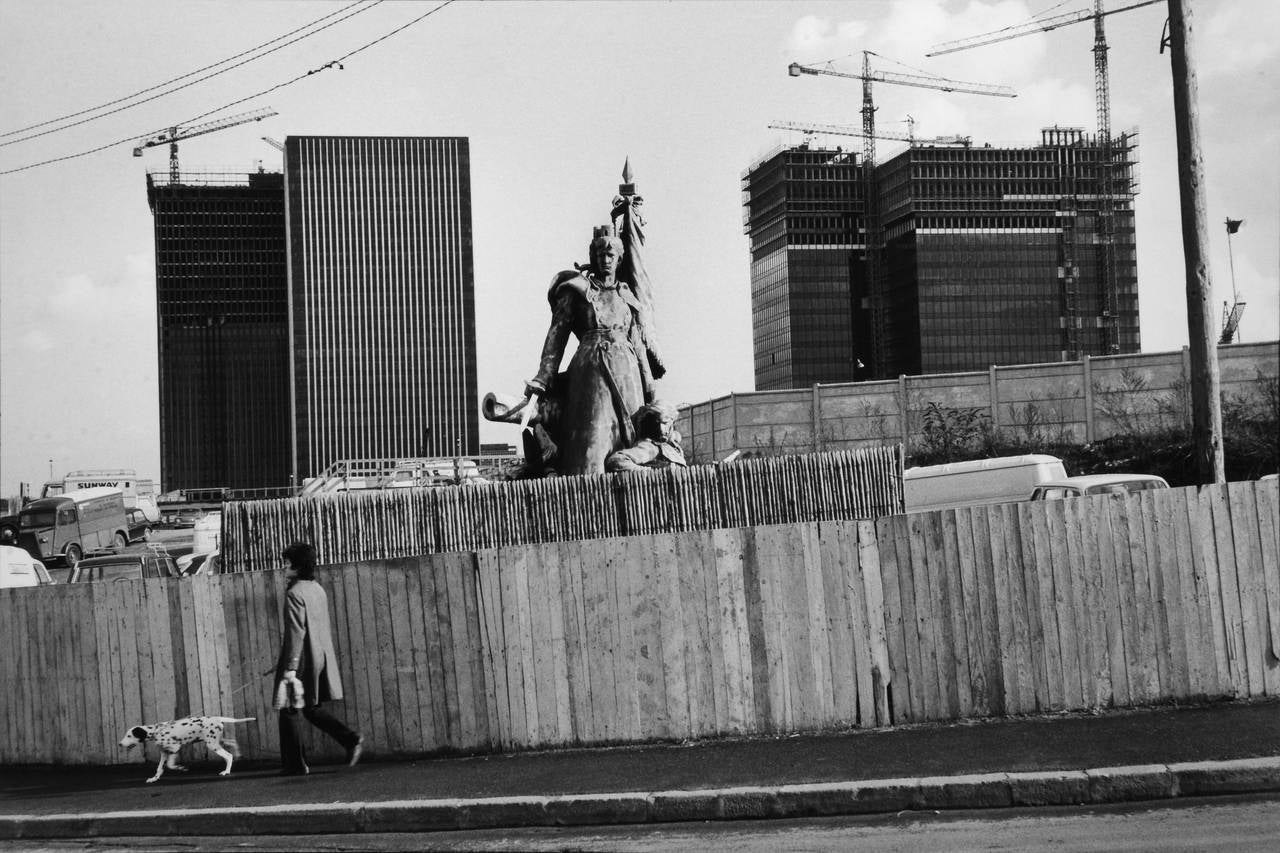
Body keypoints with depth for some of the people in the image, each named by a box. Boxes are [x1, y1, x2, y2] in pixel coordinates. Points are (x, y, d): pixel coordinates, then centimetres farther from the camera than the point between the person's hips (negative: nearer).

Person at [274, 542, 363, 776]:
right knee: (312, 708, 17)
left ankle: (295, 764, 7)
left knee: (290, 710, 3)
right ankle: (351, 739, 3)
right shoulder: (318, 590, 12)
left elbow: (296, 632, -20)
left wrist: (291, 667, -21)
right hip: (322, 657, 8)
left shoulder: (294, 593, -14)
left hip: (302, 659, -8)